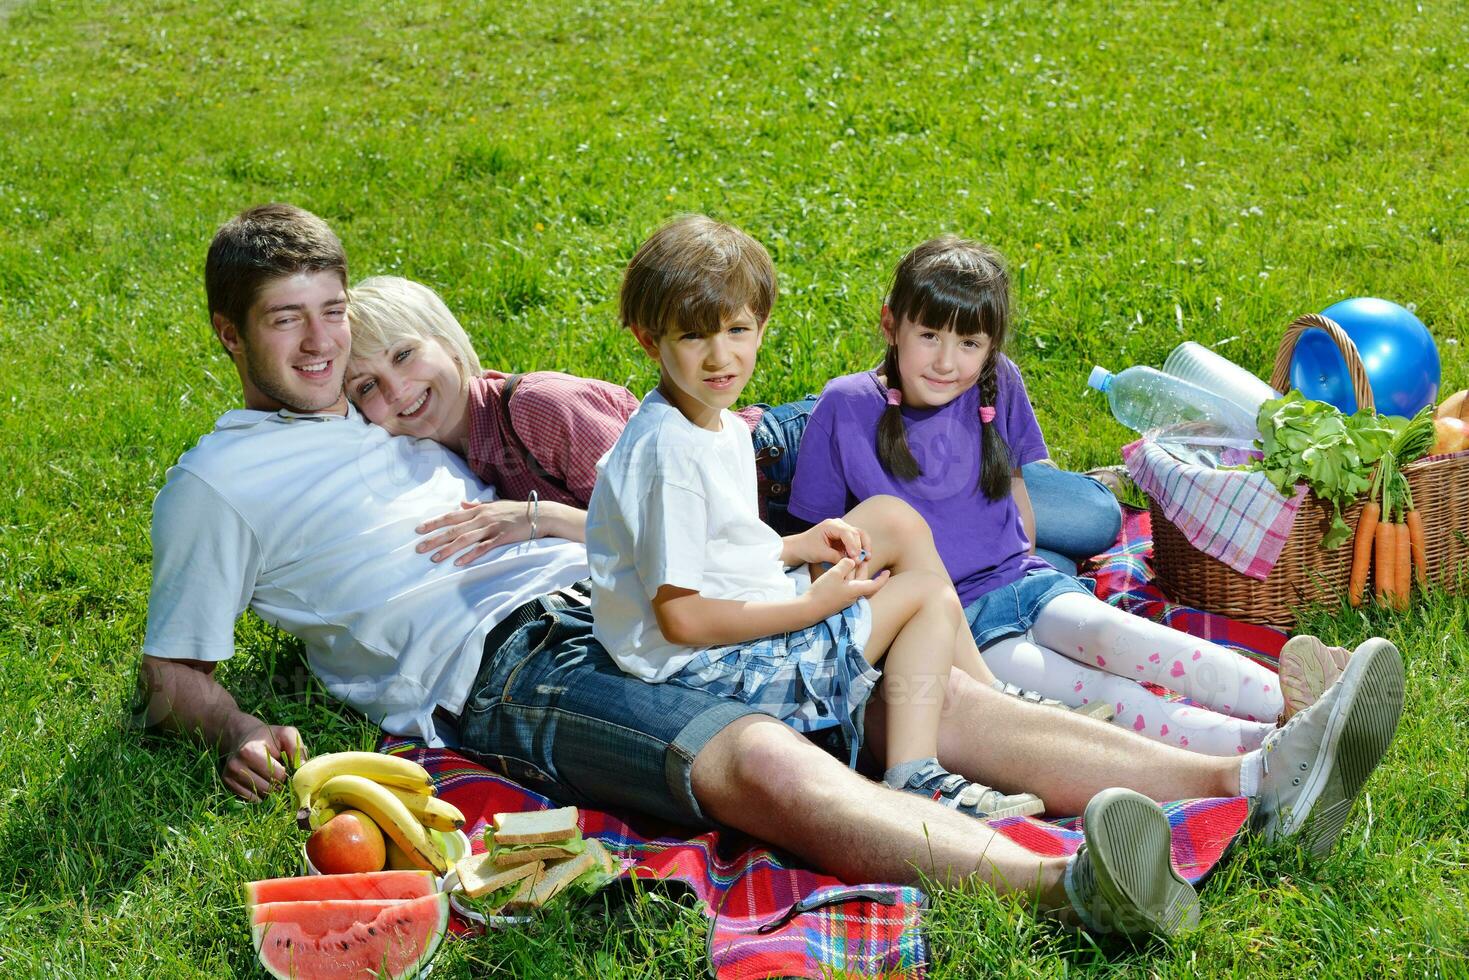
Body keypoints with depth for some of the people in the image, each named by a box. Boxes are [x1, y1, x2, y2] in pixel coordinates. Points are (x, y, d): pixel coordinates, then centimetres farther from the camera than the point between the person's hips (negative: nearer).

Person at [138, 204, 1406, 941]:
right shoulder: (218, 481, 9)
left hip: (612, 600, 8)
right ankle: (1061, 882, -59)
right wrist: (241, 736, -15)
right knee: (763, 760, -37)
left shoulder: (398, 414, 28)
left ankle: (1257, 782, -20)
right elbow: (172, 674, 5)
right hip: (502, 672, -8)